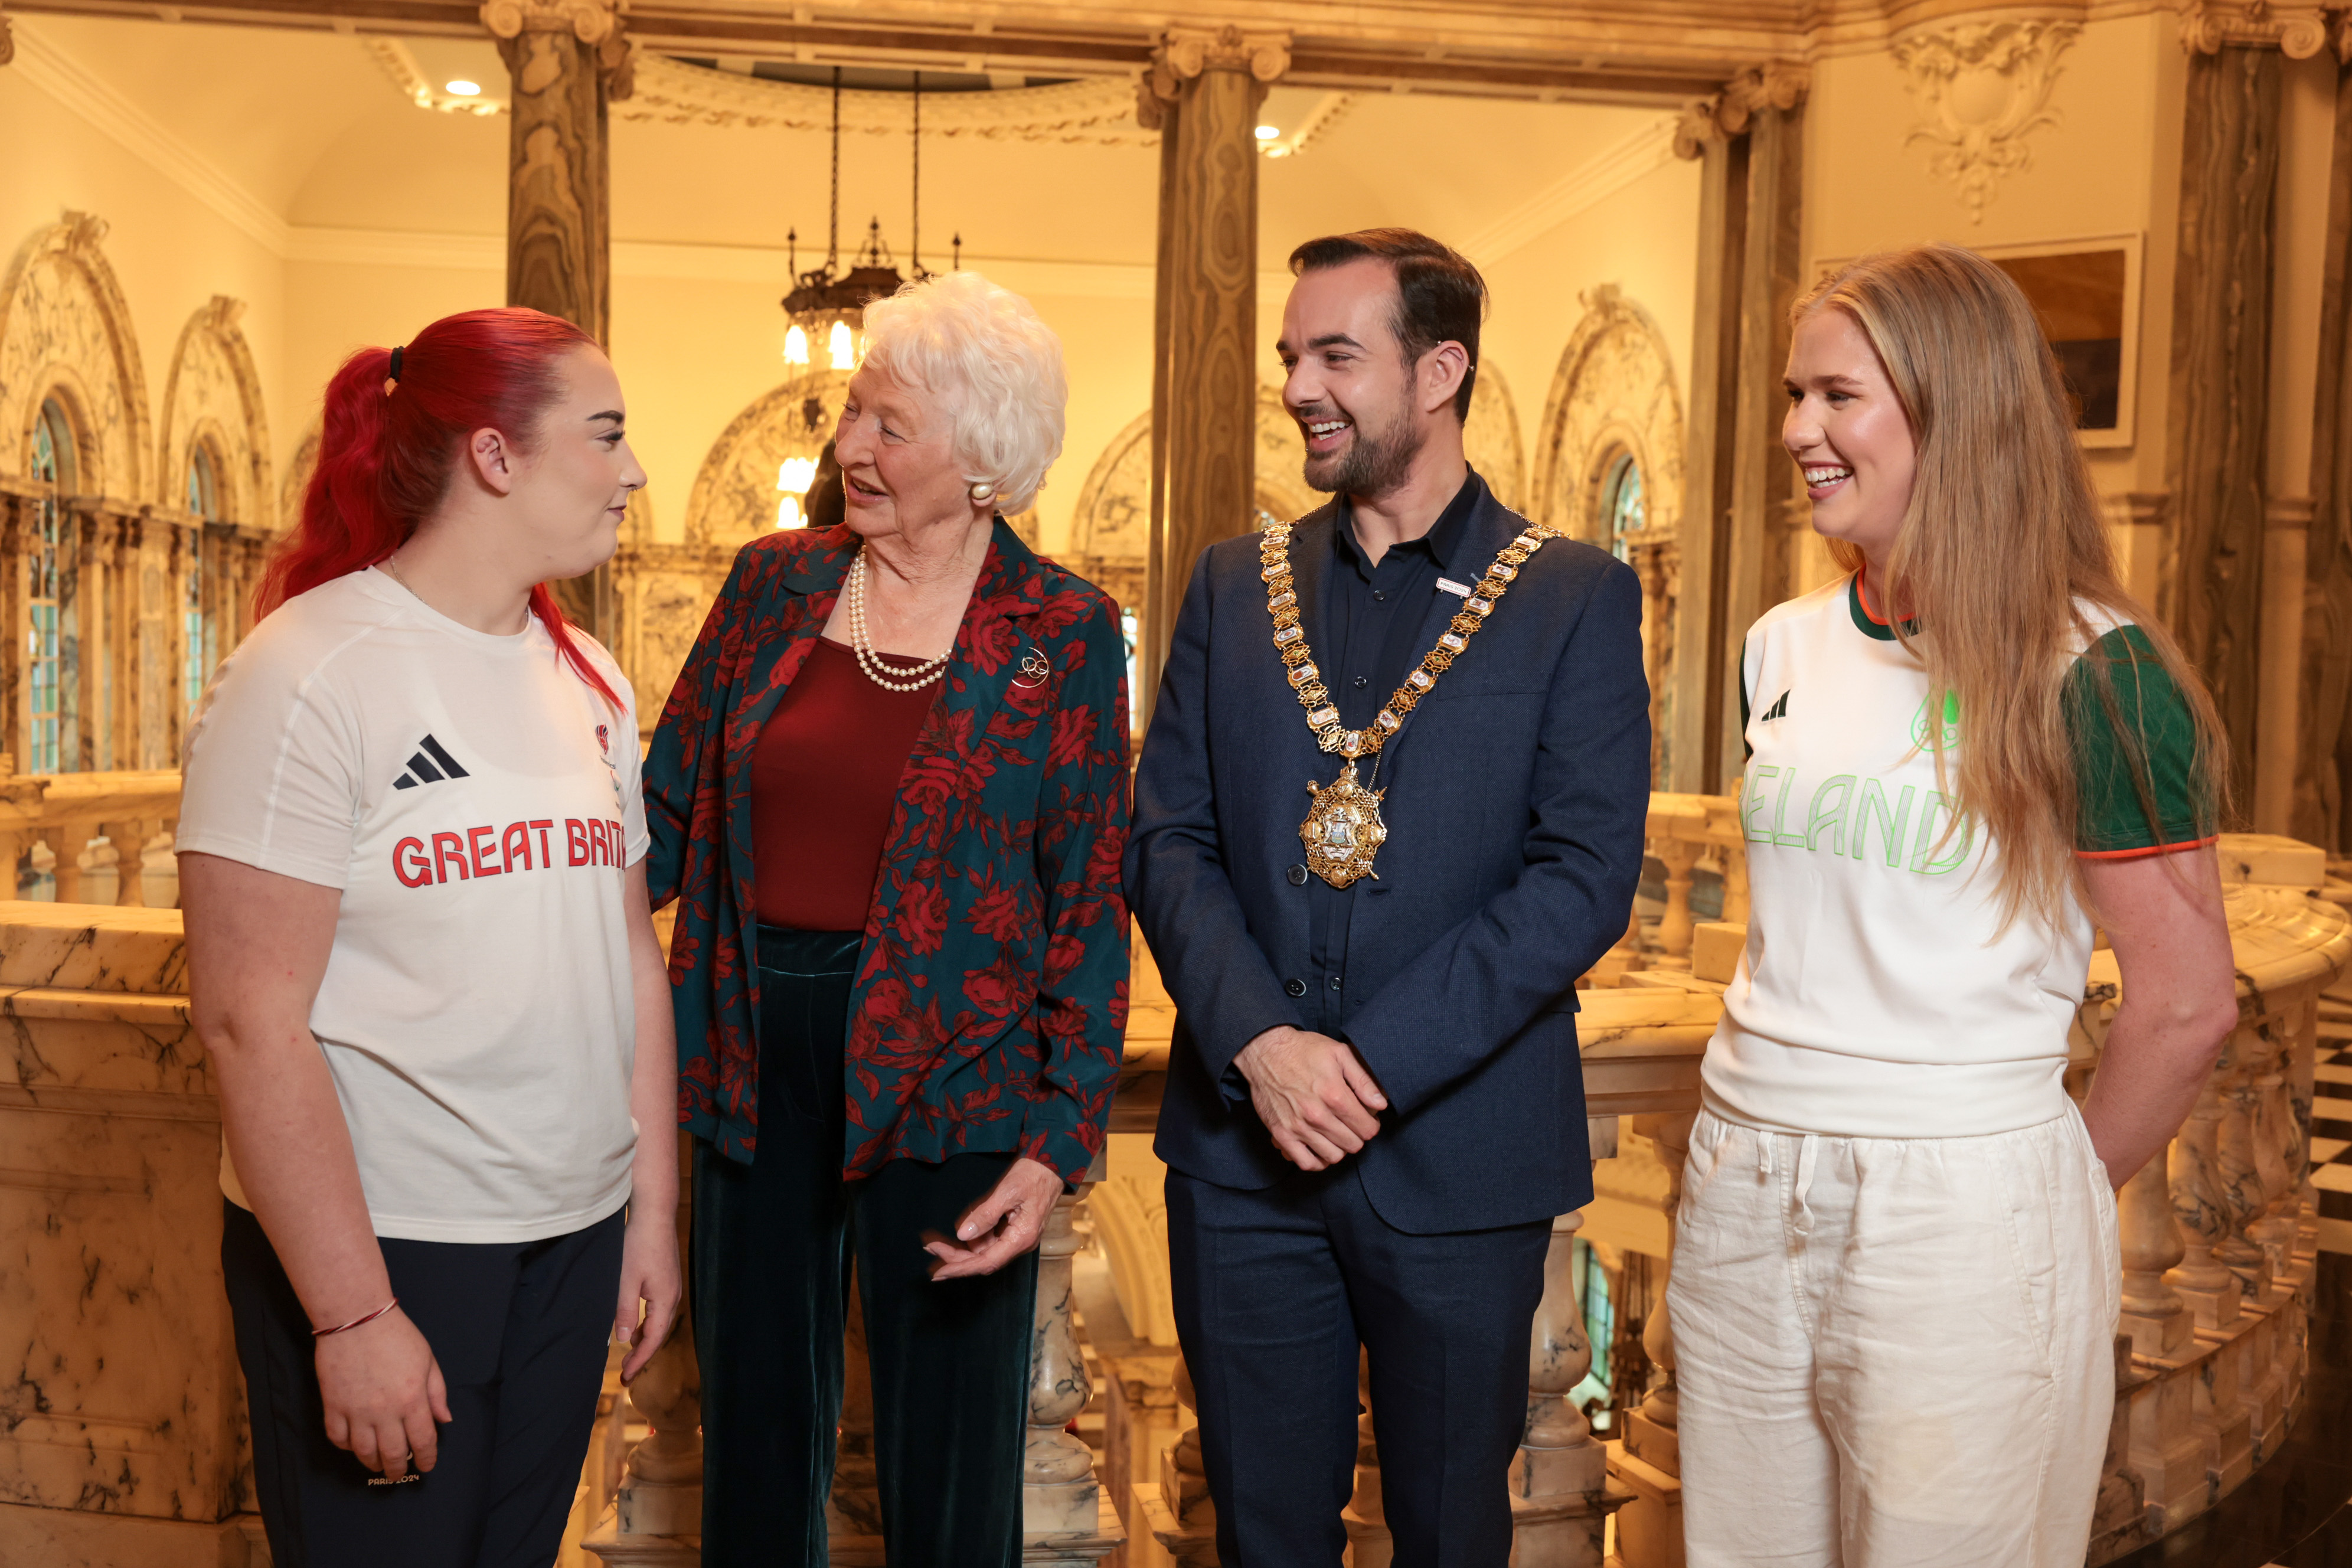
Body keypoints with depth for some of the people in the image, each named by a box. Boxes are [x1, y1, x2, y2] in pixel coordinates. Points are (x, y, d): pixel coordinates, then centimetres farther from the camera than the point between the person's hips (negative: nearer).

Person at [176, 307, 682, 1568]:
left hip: (574, 1241, 6)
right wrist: (351, 1315, -16)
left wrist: (654, 1207, 11)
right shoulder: (309, 673, -13)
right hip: (378, 1243, -6)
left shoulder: (590, 682, 8)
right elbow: (247, 1020, -16)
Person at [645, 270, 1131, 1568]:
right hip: (759, 1062, 3)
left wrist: (1061, 1139, -11)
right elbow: (669, 808, 7)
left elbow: (1089, 904, -5)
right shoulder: (774, 581, 5)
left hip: (944, 1082, -3)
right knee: (755, 1448, 18)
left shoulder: (1064, 632, -5)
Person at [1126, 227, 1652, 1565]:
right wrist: (1259, 1041, -14)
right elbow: (1169, 839, 2)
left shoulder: (1577, 598, -4)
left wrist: (1377, 1063, -17)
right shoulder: (1235, 582, 7)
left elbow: (1587, 877, -11)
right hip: (1242, 1147, 3)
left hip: (1459, 1159, -2)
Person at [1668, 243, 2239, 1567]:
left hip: (1960, 1209, -5)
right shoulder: (1786, 649, 7)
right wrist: (1769, 1127, 13)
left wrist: (2050, 1204, 3)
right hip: (1745, 1191, 6)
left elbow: (2189, 1006, -8)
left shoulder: (2087, 674, -11)